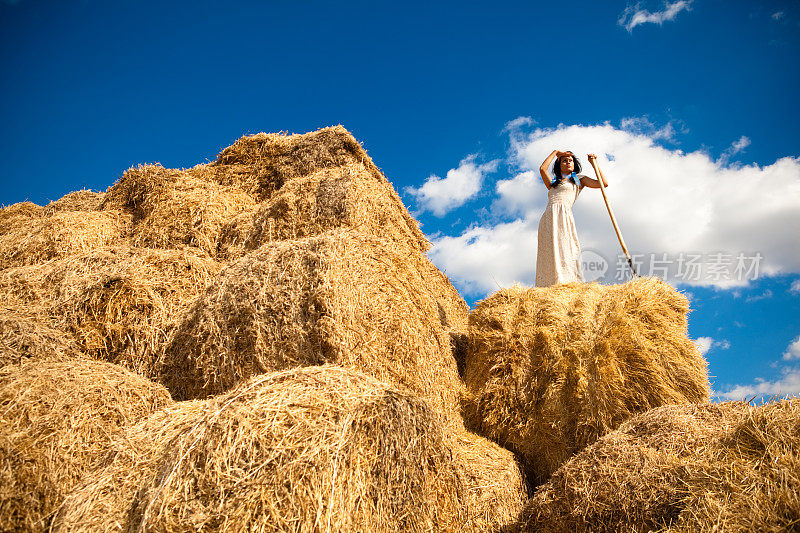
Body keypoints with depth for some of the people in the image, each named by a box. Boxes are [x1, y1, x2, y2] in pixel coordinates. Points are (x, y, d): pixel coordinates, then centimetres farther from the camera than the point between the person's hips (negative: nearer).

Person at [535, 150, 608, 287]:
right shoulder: (553, 183, 32)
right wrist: (555, 152, 29)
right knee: (549, 255, -9)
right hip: (547, 218, 3)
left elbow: (604, 183, 15)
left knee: (564, 252, -18)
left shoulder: (579, 179, 24)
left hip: (563, 217, -3)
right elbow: (542, 169, 18)